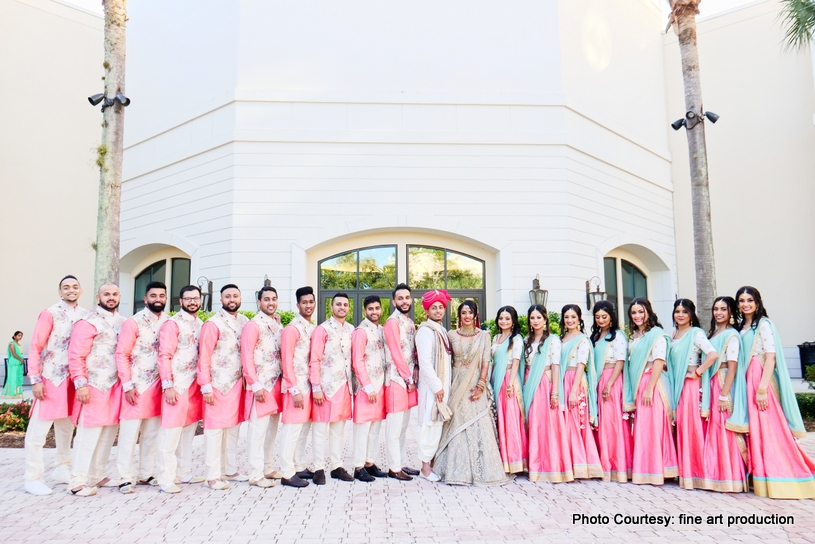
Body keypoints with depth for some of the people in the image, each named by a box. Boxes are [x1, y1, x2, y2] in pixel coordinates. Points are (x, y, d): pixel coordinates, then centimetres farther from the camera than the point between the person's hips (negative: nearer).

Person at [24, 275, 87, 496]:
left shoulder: (85, 316, 7)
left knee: (66, 427, 14)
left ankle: (62, 470, 27)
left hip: (73, 379, 5)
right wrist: (35, 380, -13)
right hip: (50, 379, -5)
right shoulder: (50, 314, -7)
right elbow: (35, 348, -8)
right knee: (39, 429, -2)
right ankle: (33, 478, 6)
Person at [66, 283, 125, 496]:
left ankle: (98, 475, 23)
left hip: (115, 386, 7)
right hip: (94, 386, -7)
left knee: (109, 432, 11)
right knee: (89, 433, -5)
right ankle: (78, 482, 3)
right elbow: (76, 355, -13)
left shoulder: (123, 322, 14)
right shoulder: (88, 322, -8)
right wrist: (81, 384, -19)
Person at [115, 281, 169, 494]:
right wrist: (128, 385, -14)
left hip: (158, 386, 5)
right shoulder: (134, 322, -6)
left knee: (152, 433, 11)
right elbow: (121, 354, -9)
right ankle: (125, 478, 8)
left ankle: (146, 474, 21)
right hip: (136, 387, -5)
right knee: (130, 432, -1)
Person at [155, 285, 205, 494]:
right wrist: (168, 385, -18)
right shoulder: (173, 324, -8)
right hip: (177, 386, -7)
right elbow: (164, 356, -13)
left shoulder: (201, 325, 13)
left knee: (189, 431, 13)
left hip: (195, 385, 7)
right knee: (171, 433, -3)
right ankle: (166, 479, 4)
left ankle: (184, 473, 23)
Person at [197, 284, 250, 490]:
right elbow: (203, 357, -11)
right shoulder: (213, 324, -9)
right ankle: (213, 476, 8)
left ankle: (230, 470, 24)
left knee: (234, 427, 13)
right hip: (218, 386, -6)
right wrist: (206, 387, -15)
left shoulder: (244, 322, 9)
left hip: (238, 384, 6)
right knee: (215, 429, 0)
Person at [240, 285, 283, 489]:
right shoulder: (253, 325, -9)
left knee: (272, 428, 14)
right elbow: (246, 357, -14)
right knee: (258, 429, -3)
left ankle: (267, 468, 25)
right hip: (261, 386, -8)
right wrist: (256, 385, -18)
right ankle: (256, 475, 5)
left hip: (276, 384, 8)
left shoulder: (278, 325, 14)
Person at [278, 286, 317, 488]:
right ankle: (287, 473, 3)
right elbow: (287, 361, -16)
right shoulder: (292, 329, -11)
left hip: (309, 384, 8)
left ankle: (299, 467, 24)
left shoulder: (313, 329, 13)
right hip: (296, 386, -8)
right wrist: (295, 390, -19)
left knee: (305, 427, 13)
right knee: (293, 428, -4)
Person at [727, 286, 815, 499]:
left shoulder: (763, 324, -7)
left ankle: (776, 481, 0)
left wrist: (762, 388, -21)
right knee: (754, 429, 9)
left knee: (766, 429, -7)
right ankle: (760, 478, 16)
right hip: (747, 382, 7)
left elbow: (771, 358, -15)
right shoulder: (741, 327, 15)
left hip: (761, 380, -7)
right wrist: (752, 386, 8)